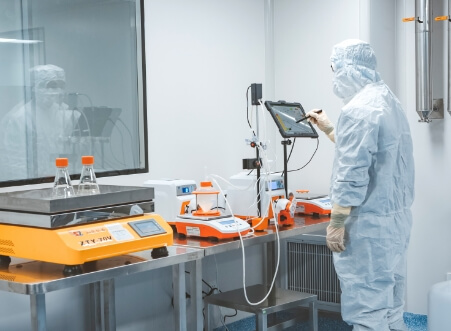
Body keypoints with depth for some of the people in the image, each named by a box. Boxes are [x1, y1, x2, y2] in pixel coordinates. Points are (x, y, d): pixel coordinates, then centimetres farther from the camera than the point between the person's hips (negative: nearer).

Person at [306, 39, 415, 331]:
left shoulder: (358, 110, -18)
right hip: (395, 217, 10)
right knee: (390, 306, 16)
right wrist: (330, 130, 32)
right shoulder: (390, 102, 13)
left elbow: (352, 175, -22)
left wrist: (336, 222, -16)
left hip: (369, 223, -10)